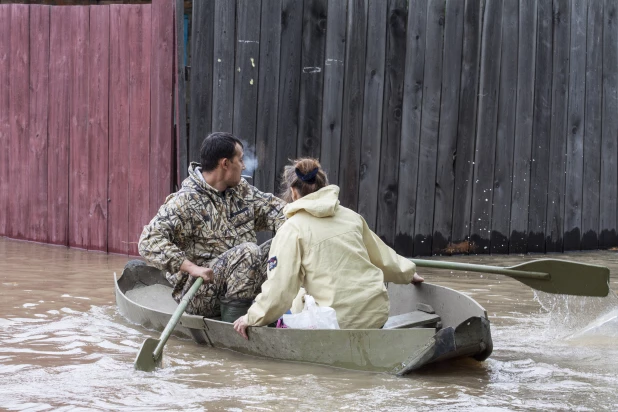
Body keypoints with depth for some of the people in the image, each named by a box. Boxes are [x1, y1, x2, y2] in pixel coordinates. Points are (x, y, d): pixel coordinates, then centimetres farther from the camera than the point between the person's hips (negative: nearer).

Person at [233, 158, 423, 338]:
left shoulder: (292, 229, -5)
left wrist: (252, 318, 3)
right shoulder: (351, 217, 13)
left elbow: (280, 286, -8)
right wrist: (407, 272, 47)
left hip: (339, 321, -6)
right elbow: (384, 257, 27)